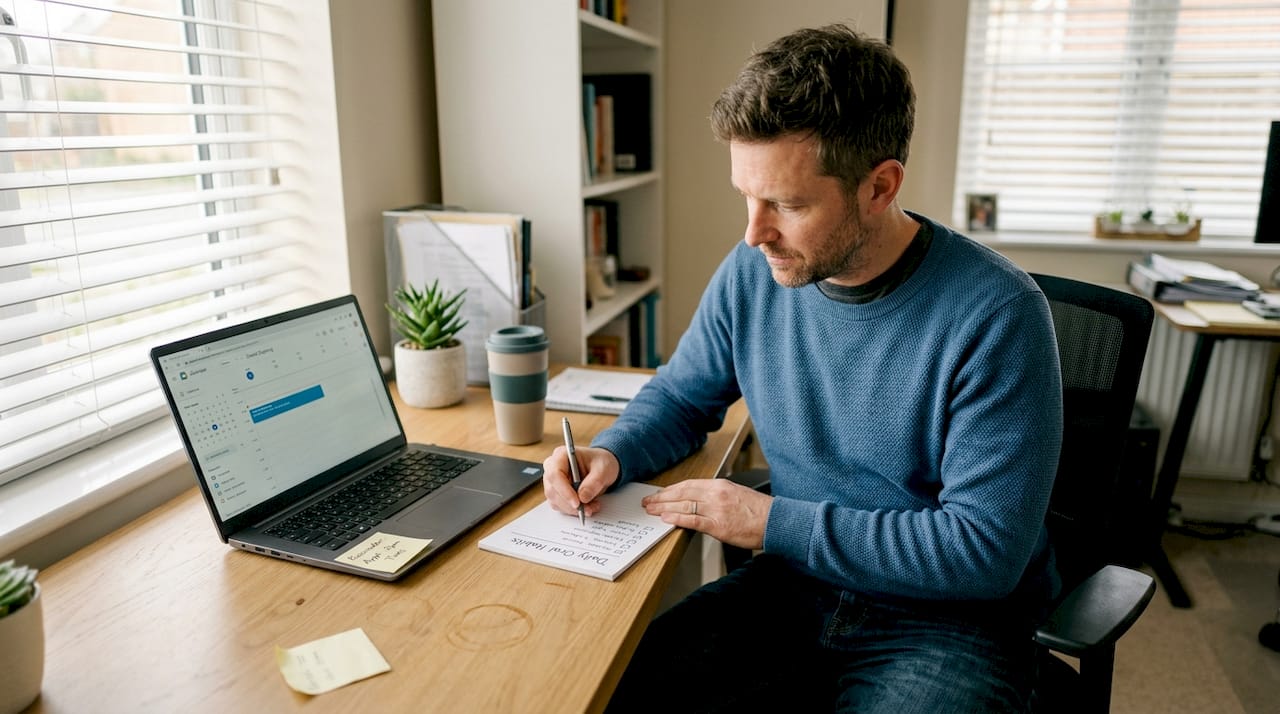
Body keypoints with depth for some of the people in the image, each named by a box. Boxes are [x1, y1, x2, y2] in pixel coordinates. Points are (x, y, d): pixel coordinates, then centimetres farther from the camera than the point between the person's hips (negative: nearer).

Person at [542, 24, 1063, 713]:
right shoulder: (752, 273, -5)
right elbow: (680, 396, 11)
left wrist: (774, 521, -20)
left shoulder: (994, 314, -20)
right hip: (792, 585, 4)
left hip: (947, 620, -3)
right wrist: (611, 453, -10)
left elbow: (986, 548, -21)